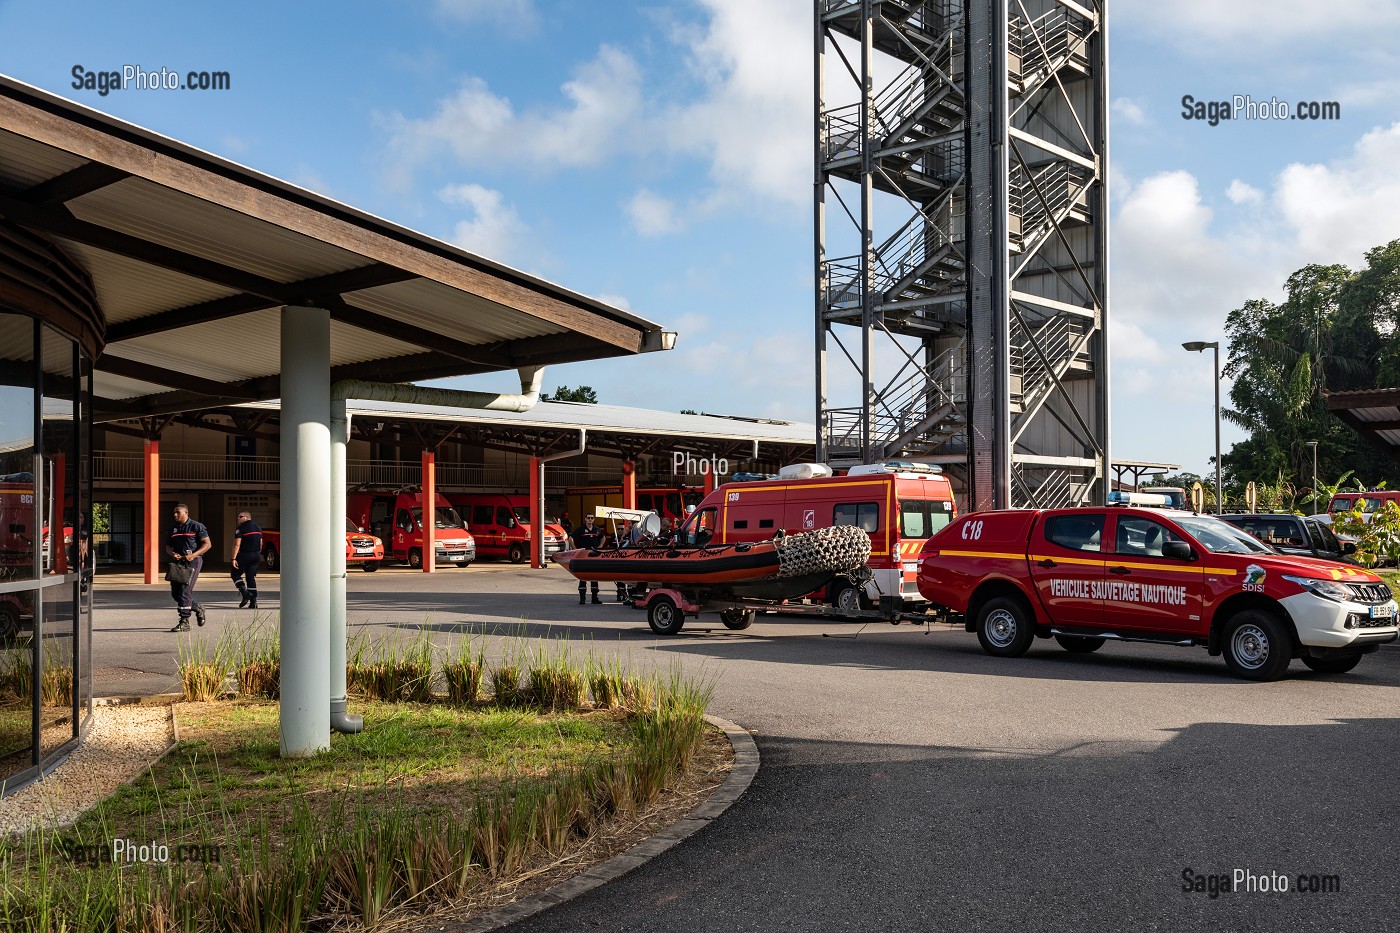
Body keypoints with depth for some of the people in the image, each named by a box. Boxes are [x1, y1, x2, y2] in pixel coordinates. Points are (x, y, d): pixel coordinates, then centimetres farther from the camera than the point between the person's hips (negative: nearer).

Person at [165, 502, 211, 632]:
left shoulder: (196, 526, -4)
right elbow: (168, 546, 19)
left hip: (193, 561, -7)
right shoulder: (173, 528, 15)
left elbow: (207, 544, -7)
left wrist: (194, 555, -20)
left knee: (185, 590, -15)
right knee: (175, 593, 8)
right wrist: (172, 553, -5)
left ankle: (184, 622, -13)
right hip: (177, 562, 7)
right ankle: (198, 608, 30)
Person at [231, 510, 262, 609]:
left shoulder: (240, 528, -10)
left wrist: (234, 558, -17)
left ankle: (245, 593, -8)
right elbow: (261, 544, 17)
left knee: (235, 573, 9)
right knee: (251, 577, 8)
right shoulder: (257, 527, 14)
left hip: (245, 555, -6)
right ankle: (253, 601, 3)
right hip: (256, 555, 6)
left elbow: (237, 544, -16)